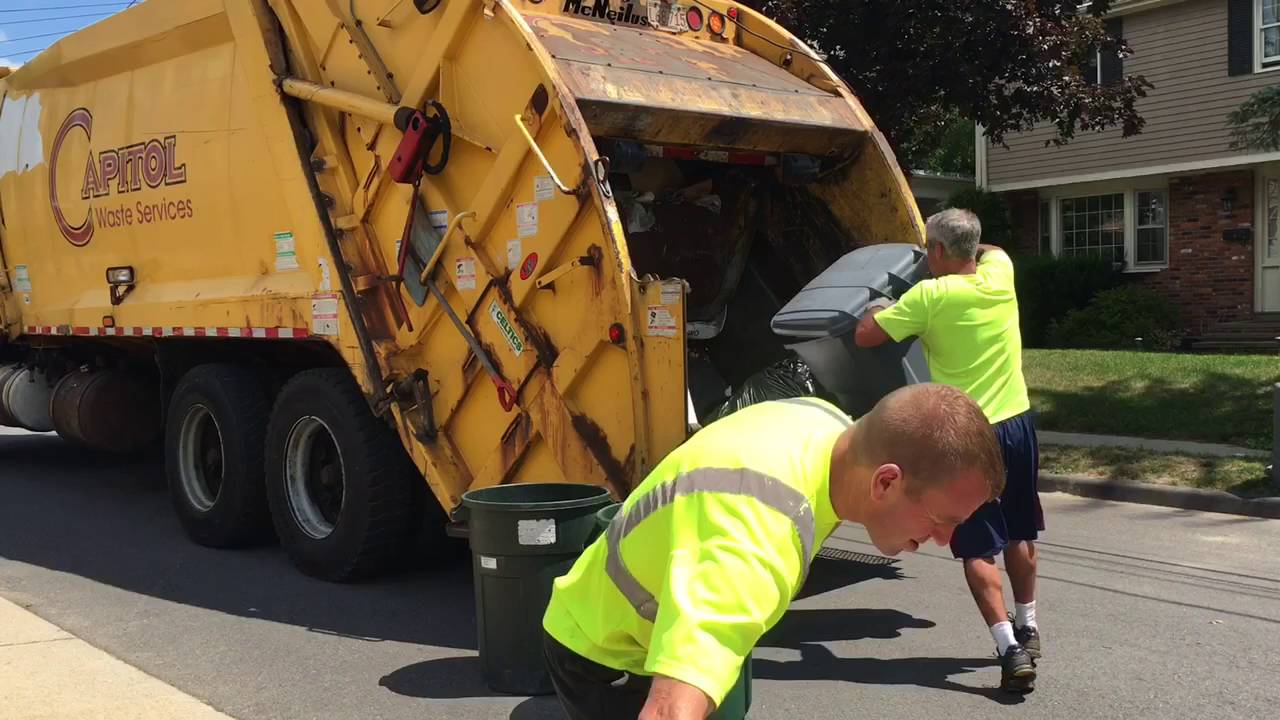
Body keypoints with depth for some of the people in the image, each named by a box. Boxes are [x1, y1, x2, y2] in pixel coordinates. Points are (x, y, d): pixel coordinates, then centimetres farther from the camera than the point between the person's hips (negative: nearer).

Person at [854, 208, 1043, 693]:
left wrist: (879, 309, 10)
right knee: (1019, 535, 21)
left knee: (978, 549, 1)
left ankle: (1010, 648, -9)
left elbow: (864, 337, -8)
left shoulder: (930, 296, -13)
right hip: (1017, 422, 6)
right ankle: (1027, 628, 36)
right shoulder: (1000, 273, 1)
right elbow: (989, 250, 27)